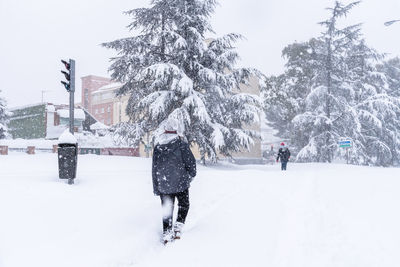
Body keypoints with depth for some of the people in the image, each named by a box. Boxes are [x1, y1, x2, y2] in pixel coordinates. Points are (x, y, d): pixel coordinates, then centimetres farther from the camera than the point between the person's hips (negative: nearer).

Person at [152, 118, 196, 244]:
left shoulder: (157, 147, 2)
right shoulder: (182, 144, -11)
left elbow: (154, 169, 6)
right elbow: (191, 162, -10)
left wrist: (156, 189, 13)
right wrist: (191, 175, 11)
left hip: (163, 185, 3)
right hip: (180, 183, -3)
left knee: (167, 209, 13)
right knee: (184, 205, 17)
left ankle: (166, 233, 13)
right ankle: (177, 228, 4)